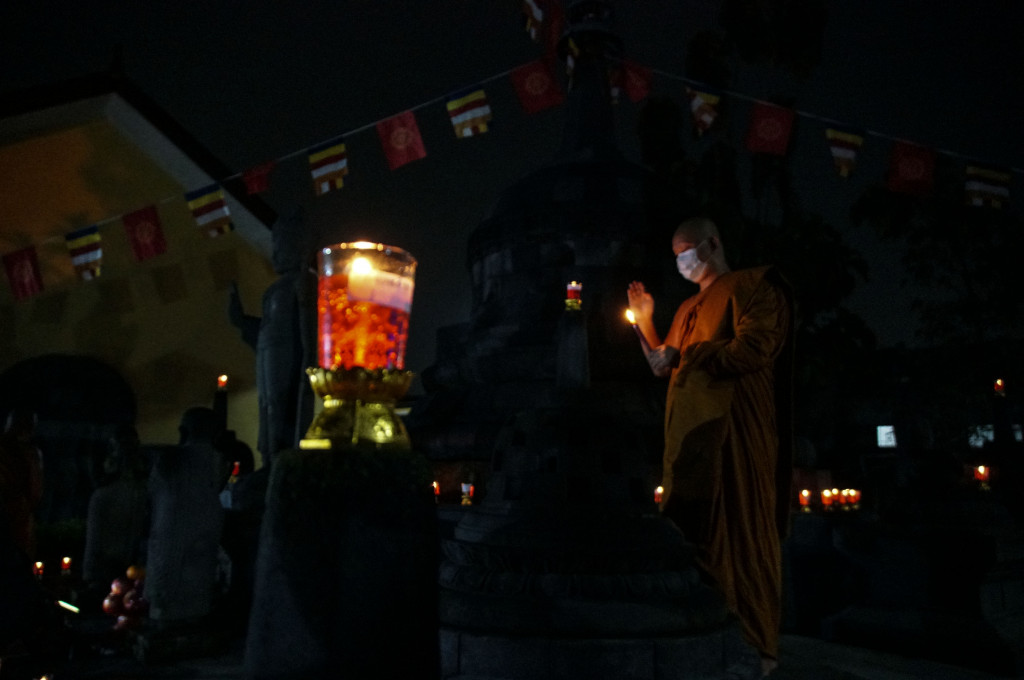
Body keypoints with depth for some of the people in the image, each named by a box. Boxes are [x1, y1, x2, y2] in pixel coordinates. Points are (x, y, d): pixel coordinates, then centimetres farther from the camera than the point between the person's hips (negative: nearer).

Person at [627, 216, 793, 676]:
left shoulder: (753, 286, 2)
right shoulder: (688, 308, 25)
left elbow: (753, 349, -13)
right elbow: (669, 368, 27)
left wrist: (683, 355, -7)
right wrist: (646, 322, 17)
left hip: (732, 429, -8)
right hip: (687, 431, 8)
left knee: (737, 531, -4)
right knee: (689, 533, 7)